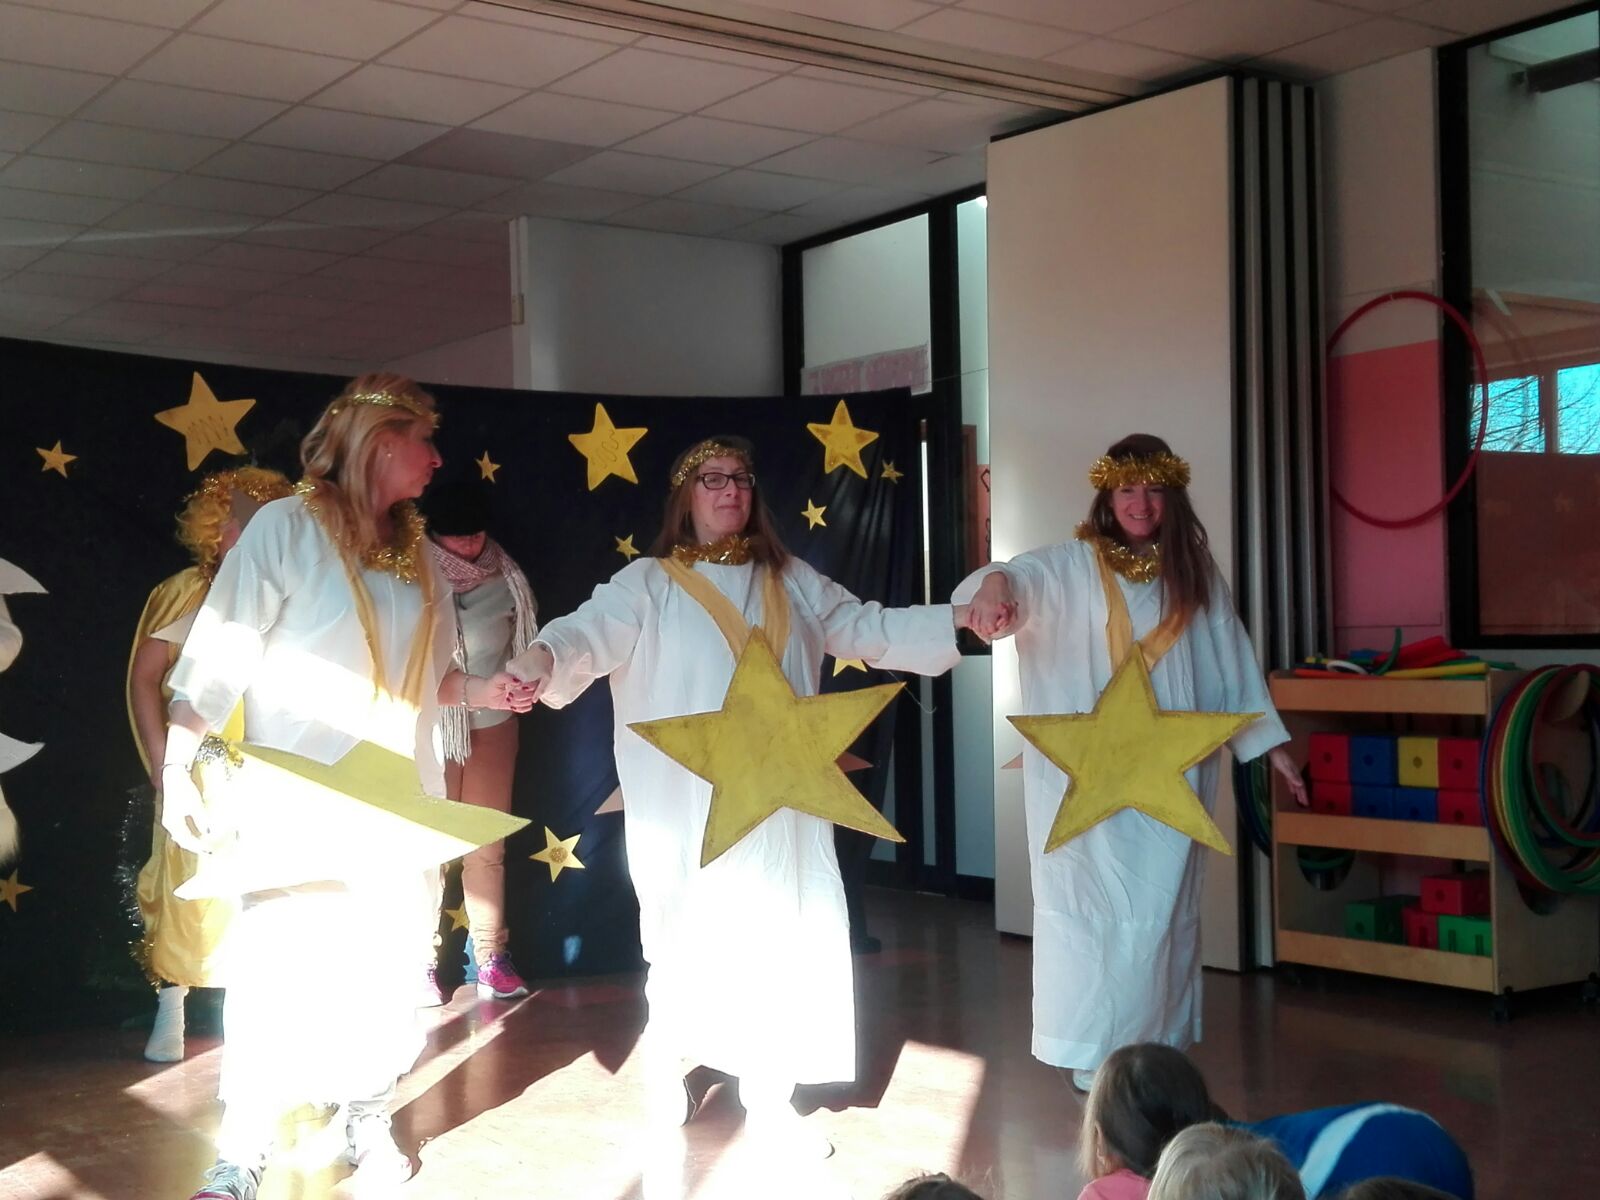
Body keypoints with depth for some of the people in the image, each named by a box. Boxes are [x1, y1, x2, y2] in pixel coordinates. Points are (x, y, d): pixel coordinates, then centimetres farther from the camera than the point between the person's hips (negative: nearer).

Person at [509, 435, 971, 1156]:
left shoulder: (790, 581, 12)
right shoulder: (648, 583, -1)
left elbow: (870, 630, 12)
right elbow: (589, 632, -17)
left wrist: (959, 619, 0)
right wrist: (541, 659, -40)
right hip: (688, 805, -3)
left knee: (778, 940, 2)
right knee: (689, 936, 5)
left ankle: (767, 1098, 14)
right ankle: (666, 1058, 32)